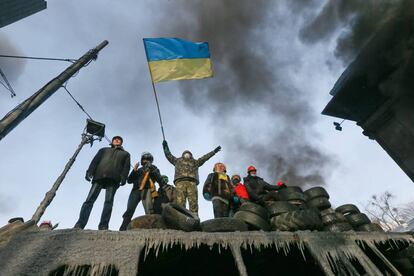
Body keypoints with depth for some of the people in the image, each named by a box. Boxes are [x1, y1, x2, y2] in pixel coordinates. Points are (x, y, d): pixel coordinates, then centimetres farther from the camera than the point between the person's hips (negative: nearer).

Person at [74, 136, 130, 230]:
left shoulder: (125, 154, 28)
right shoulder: (104, 150, 32)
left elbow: (126, 166, 11)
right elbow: (95, 160, 17)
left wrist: (123, 178, -8)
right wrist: (89, 172, -2)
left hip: (113, 178, -1)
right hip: (99, 176, 1)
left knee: (109, 201, -13)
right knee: (90, 199, -10)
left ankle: (103, 226, -16)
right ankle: (79, 224, -11)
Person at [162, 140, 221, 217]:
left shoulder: (195, 162, 34)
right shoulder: (178, 161, 33)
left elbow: (205, 157, 35)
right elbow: (169, 155, 32)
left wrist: (214, 151, 37)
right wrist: (165, 147, 26)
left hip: (192, 182, 1)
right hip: (180, 182, -1)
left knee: (193, 202, -12)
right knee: (180, 202, -14)